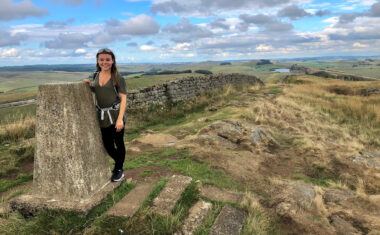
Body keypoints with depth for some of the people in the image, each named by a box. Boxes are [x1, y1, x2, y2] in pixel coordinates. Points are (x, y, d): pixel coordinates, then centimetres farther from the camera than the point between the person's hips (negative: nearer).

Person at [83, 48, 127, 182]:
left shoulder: (117, 78, -8)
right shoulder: (96, 75, 7)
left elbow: (123, 98, -12)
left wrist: (120, 118, -20)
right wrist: (90, 85, 1)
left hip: (115, 114, -5)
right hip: (102, 116, 5)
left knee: (118, 143, 7)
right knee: (108, 145, 13)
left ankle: (119, 170, 29)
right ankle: (119, 164, 41)